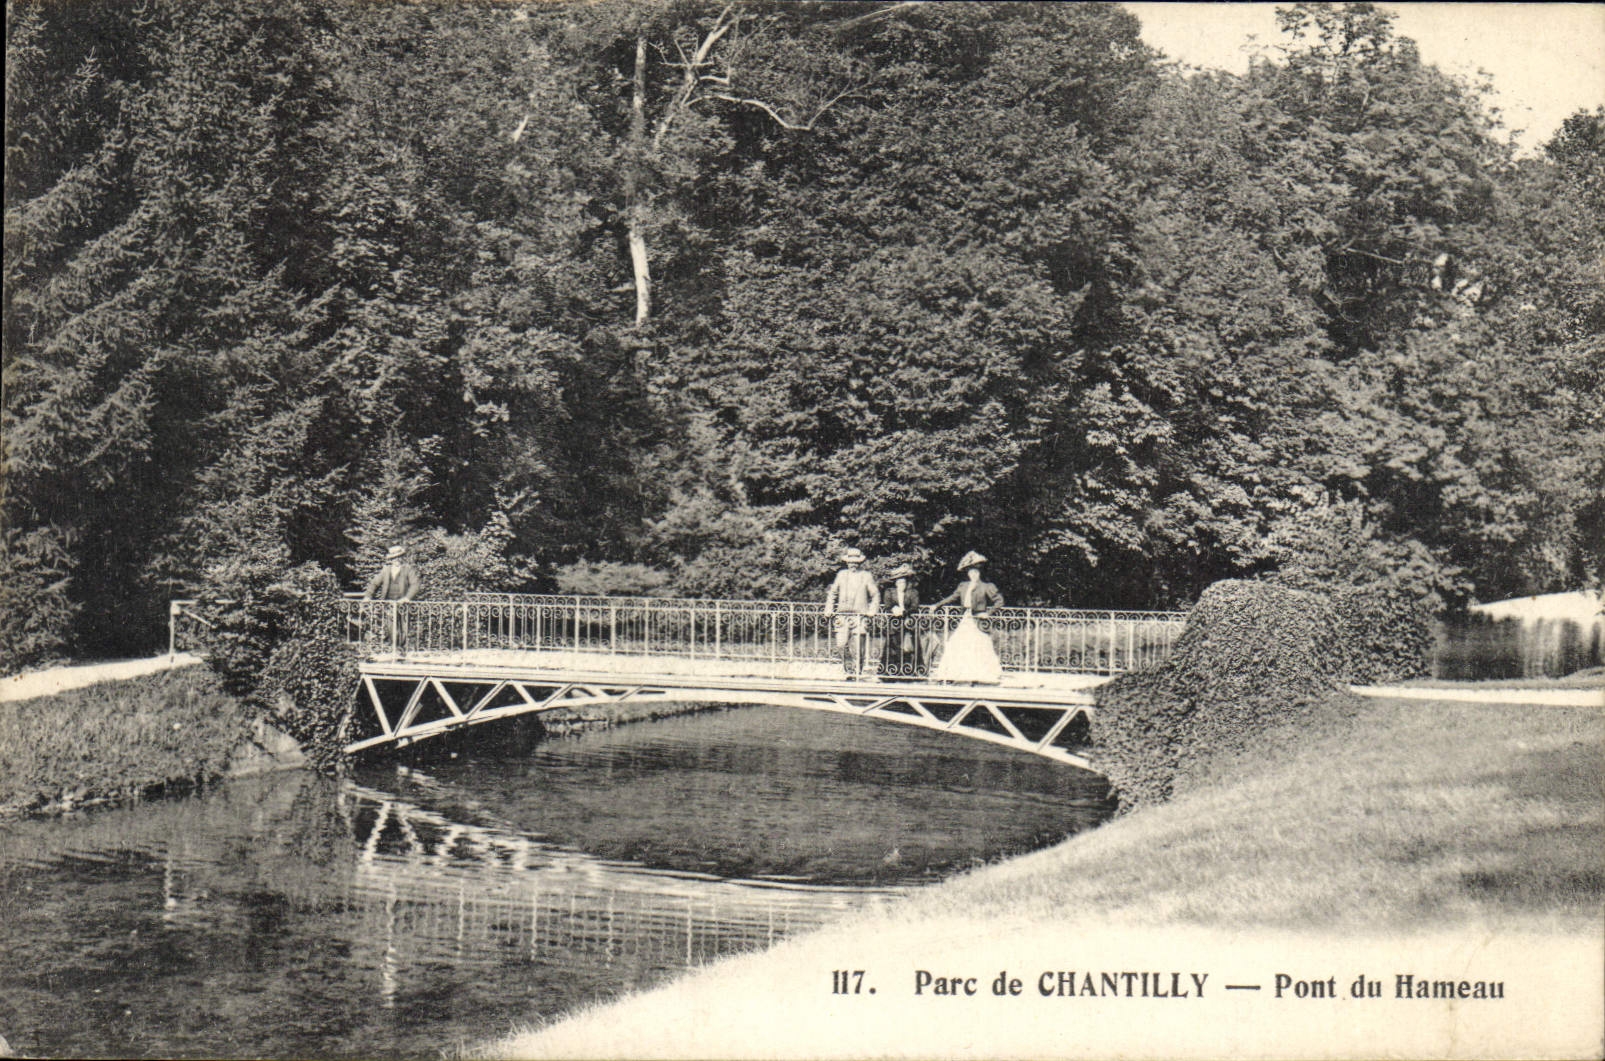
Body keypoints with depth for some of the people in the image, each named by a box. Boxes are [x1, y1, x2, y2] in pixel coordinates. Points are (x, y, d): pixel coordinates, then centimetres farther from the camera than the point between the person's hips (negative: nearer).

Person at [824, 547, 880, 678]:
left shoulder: (866, 576, 7)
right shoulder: (841, 575, 14)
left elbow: (875, 595, 13)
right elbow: (832, 593, 23)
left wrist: (872, 611, 1)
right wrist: (829, 609, 14)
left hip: (859, 617, -2)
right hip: (842, 615, 2)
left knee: (857, 646, -6)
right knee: (841, 645, -6)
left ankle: (856, 671, 7)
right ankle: (847, 667, 12)